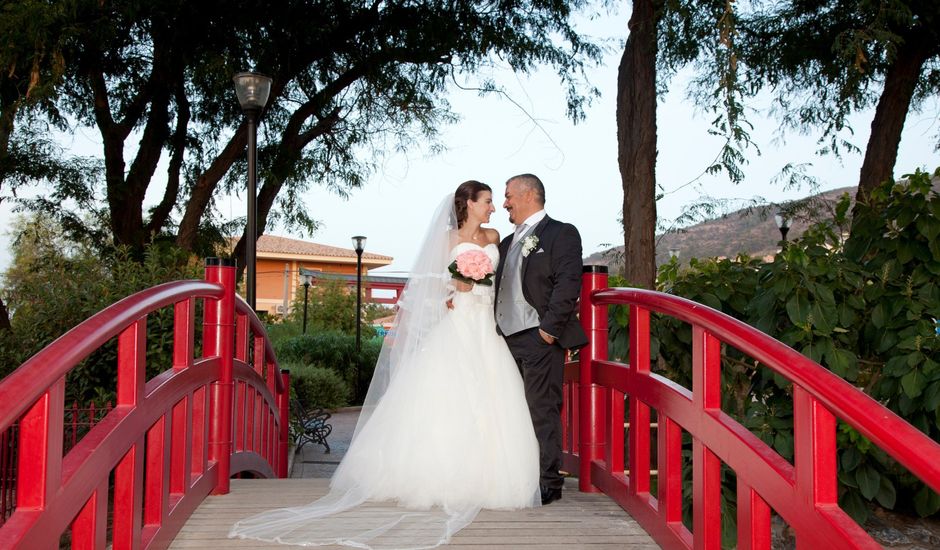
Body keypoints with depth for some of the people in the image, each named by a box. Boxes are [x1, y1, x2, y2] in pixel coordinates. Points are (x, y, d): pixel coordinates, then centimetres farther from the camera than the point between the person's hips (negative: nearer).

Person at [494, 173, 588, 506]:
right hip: (508, 338, 8)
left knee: (542, 411, -6)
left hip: (540, 339, -8)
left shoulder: (561, 233, -1)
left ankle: (548, 483, 0)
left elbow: (568, 284, -12)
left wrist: (550, 327, -17)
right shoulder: (508, 243, 23)